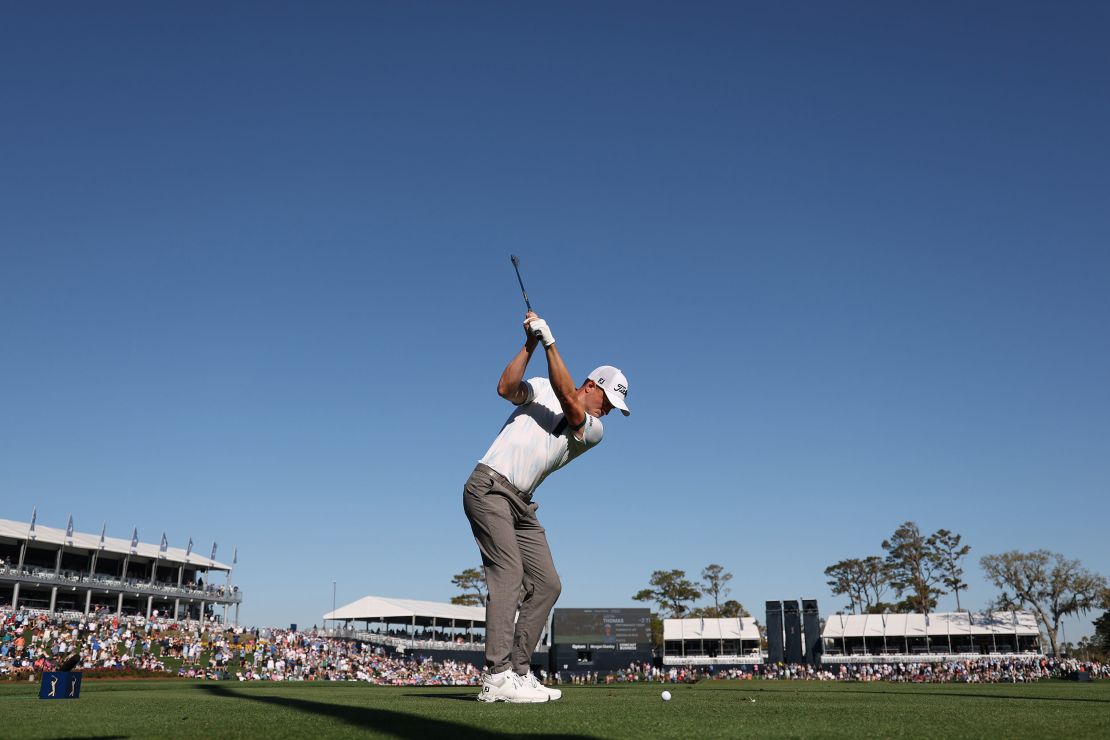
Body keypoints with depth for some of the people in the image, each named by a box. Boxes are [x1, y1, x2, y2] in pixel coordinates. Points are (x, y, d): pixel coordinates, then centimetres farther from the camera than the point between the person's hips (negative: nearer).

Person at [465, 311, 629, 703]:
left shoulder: (594, 431, 9)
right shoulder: (540, 388, 7)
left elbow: (568, 400, -9)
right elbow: (506, 388, -12)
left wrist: (550, 341, -13)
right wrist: (530, 344, -19)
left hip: (522, 505, 6)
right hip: (489, 486, -6)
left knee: (547, 585, 0)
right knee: (508, 573, -19)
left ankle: (518, 672, 5)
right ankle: (497, 677, -23)